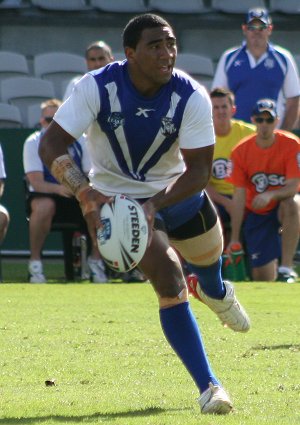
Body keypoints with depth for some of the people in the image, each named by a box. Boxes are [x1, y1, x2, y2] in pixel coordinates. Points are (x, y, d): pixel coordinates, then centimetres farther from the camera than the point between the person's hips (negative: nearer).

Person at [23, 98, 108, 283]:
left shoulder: (80, 141, -1)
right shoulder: (33, 143, -9)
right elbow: (36, 183, -19)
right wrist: (58, 188, -40)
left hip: (77, 197, 3)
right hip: (45, 194, -3)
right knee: (45, 206, -39)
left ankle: (95, 259, -7)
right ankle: (35, 261, -23)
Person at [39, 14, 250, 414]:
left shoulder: (192, 98, -23)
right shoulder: (97, 87, -26)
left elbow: (199, 170, -23)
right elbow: (50, 145, -26)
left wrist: (155, 204, -39)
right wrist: (87, 194, -42)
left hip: (178, 192, 3)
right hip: (117, 197, -3)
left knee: (208, 257, 24)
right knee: (170, 283, -19)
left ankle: (216, 293, 67)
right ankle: (209, 388, -14)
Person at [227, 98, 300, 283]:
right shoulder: (241, 151, -9)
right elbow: (239, 196, -8)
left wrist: (270, 195, -41)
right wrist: (234, 238, -11)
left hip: (283, 207, -1)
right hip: (256, 213, 1)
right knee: (263, 279, -6)